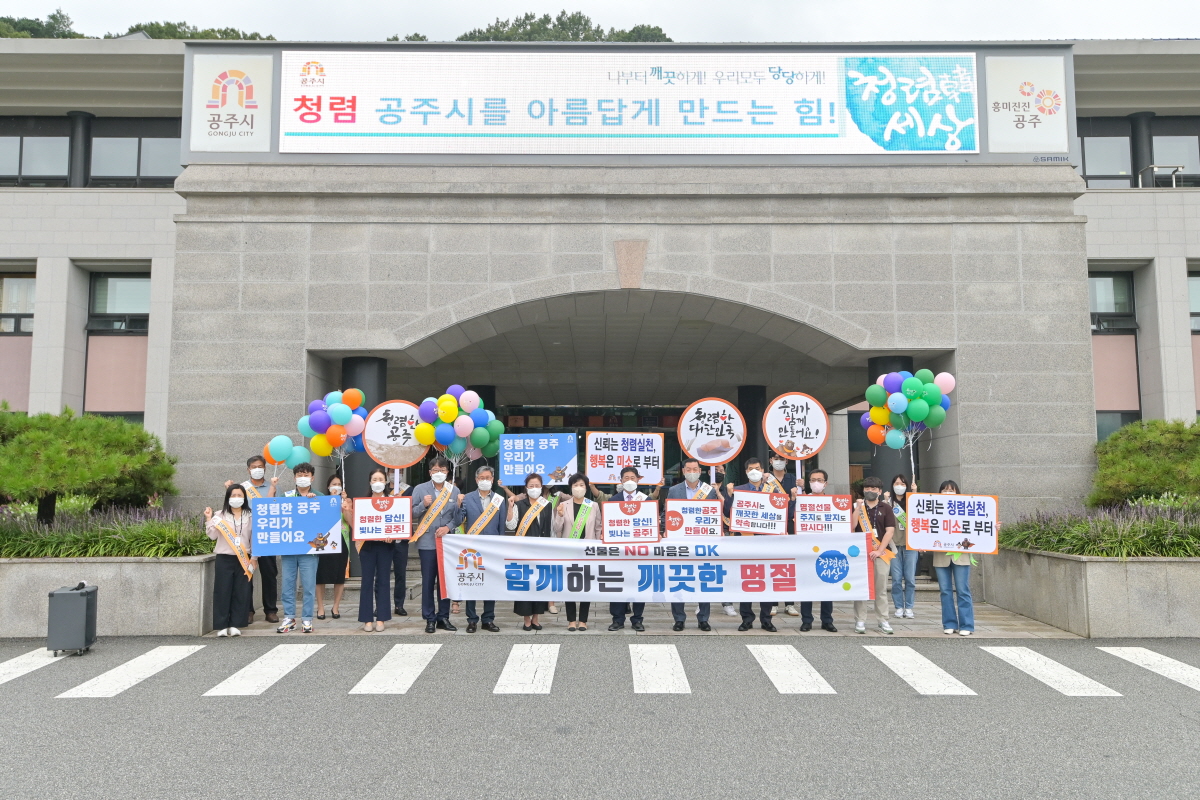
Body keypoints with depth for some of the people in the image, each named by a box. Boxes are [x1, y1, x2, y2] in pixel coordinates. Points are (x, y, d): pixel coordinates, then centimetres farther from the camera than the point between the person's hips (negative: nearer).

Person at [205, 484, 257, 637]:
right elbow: (213, 536, -5)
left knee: (240, 592, 2)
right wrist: (209, 520, -14)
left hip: (243, 559, 1)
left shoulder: (250, 516, 5)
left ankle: (233, 624, 10)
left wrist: (254, 558, 0)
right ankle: (221, 626, 4)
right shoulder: (220, 515, 3)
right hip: (224, 558, -1)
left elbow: (254, 538, 5)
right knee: (222, 591, -1)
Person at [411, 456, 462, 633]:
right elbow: (412, 514, -1)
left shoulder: (454, 491, 6)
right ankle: (429, 619, 9)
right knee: (428, 581, 2)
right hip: (427, 542, -1)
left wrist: (448, 527, -13)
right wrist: (423, 505, -17)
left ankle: (443, 617, 16)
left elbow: (459, 516, 3)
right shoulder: (420, 489, 2)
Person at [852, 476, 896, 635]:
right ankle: (860, 621, 4)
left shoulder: (886, 508, 7)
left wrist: (880, 550, -9)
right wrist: (858, 508, -11)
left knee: (881, 589, 3)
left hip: (880, 553, 0)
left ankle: (883, 621, 9)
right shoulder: (857, 507, 9)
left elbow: (890, 531, 0)